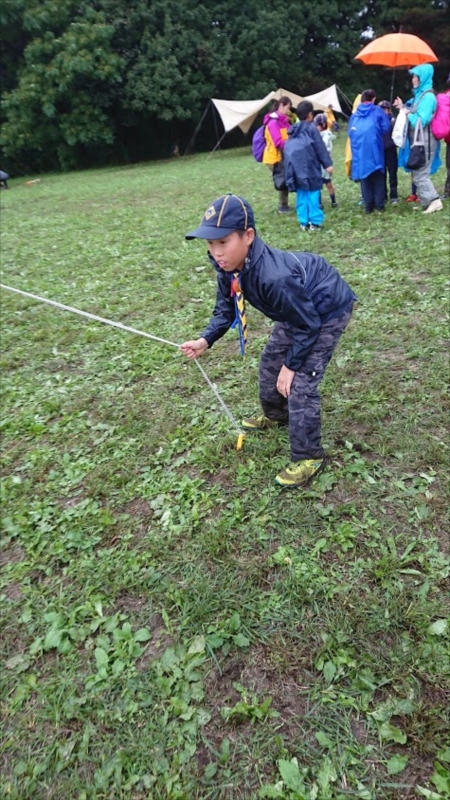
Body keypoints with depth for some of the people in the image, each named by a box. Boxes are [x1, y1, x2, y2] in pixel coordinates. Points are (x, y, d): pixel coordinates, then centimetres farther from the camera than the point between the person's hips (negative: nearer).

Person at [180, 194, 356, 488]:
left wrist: (291, 365, -18)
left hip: (328, 311, -9)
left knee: (300, 383, -13)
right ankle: (276, 416, 46)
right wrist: (206, 340, -13)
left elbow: (308, 325, -29)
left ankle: (309, 457, 3)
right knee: (271, 361, 19)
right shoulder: (229, 266, -16)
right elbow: (226, 308, 0)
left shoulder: (273, 276, -41)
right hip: (299, 310, 9)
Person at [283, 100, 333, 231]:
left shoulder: (293, 130, 15)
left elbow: (288, 148, 17)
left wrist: (292, 170, 21)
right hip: (308, 165, -6)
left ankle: (303, 222, 10)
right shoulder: (311, 128, -4)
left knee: (301, 194, 10)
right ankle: (315, 221, -2)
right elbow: (320, 148, -7)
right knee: (312, 193, -2)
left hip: (295, 166, 6)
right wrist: (327, 164, -6)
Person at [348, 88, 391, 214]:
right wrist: (376, 133, 19)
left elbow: (350, 132, 13)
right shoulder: (377, 111, 4)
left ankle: (368, 206, 7)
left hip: (359, 150, 3)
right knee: (378, 177, 6)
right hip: (374, 149, -2)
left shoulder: (355, 114, 13)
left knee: (365, 178, 8)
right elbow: (386, 128, 1)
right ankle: (379, 205, 3)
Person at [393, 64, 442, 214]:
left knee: (420, 174, -9)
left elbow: (420, 121, -22)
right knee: (418, 173, 12)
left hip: (424, 141, -10)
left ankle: (434, 201, -6)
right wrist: (404, 107, 13)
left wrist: (407, 113, -9)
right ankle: (426, 202, 17)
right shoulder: (419, 94, 14)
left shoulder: (428, 96, -16)